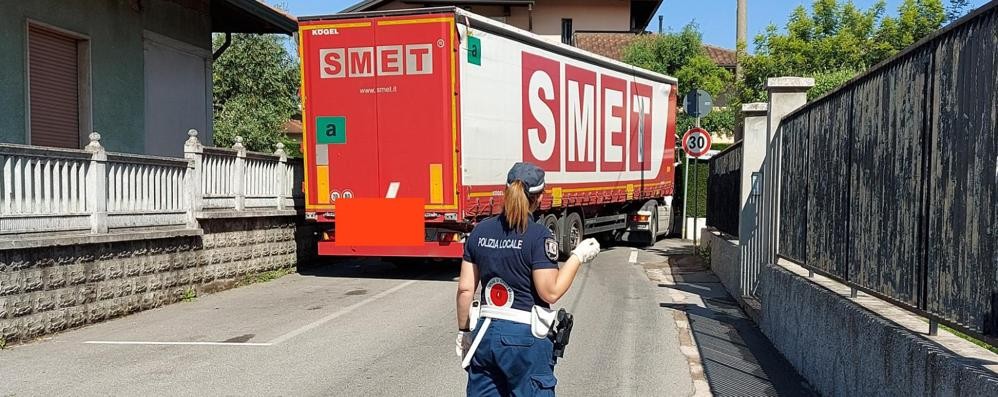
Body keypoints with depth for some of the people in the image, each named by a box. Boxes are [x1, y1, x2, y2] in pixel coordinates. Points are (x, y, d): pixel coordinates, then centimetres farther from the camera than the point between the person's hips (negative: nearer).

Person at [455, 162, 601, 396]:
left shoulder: (480, 232, 3)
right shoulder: (539, 236, -12)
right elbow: (550, 292, -13)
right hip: (525, 336, -5)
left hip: (485, 333, 5)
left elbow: (465, 289, 5)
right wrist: (578, 256, -3)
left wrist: (464, 331, 15)